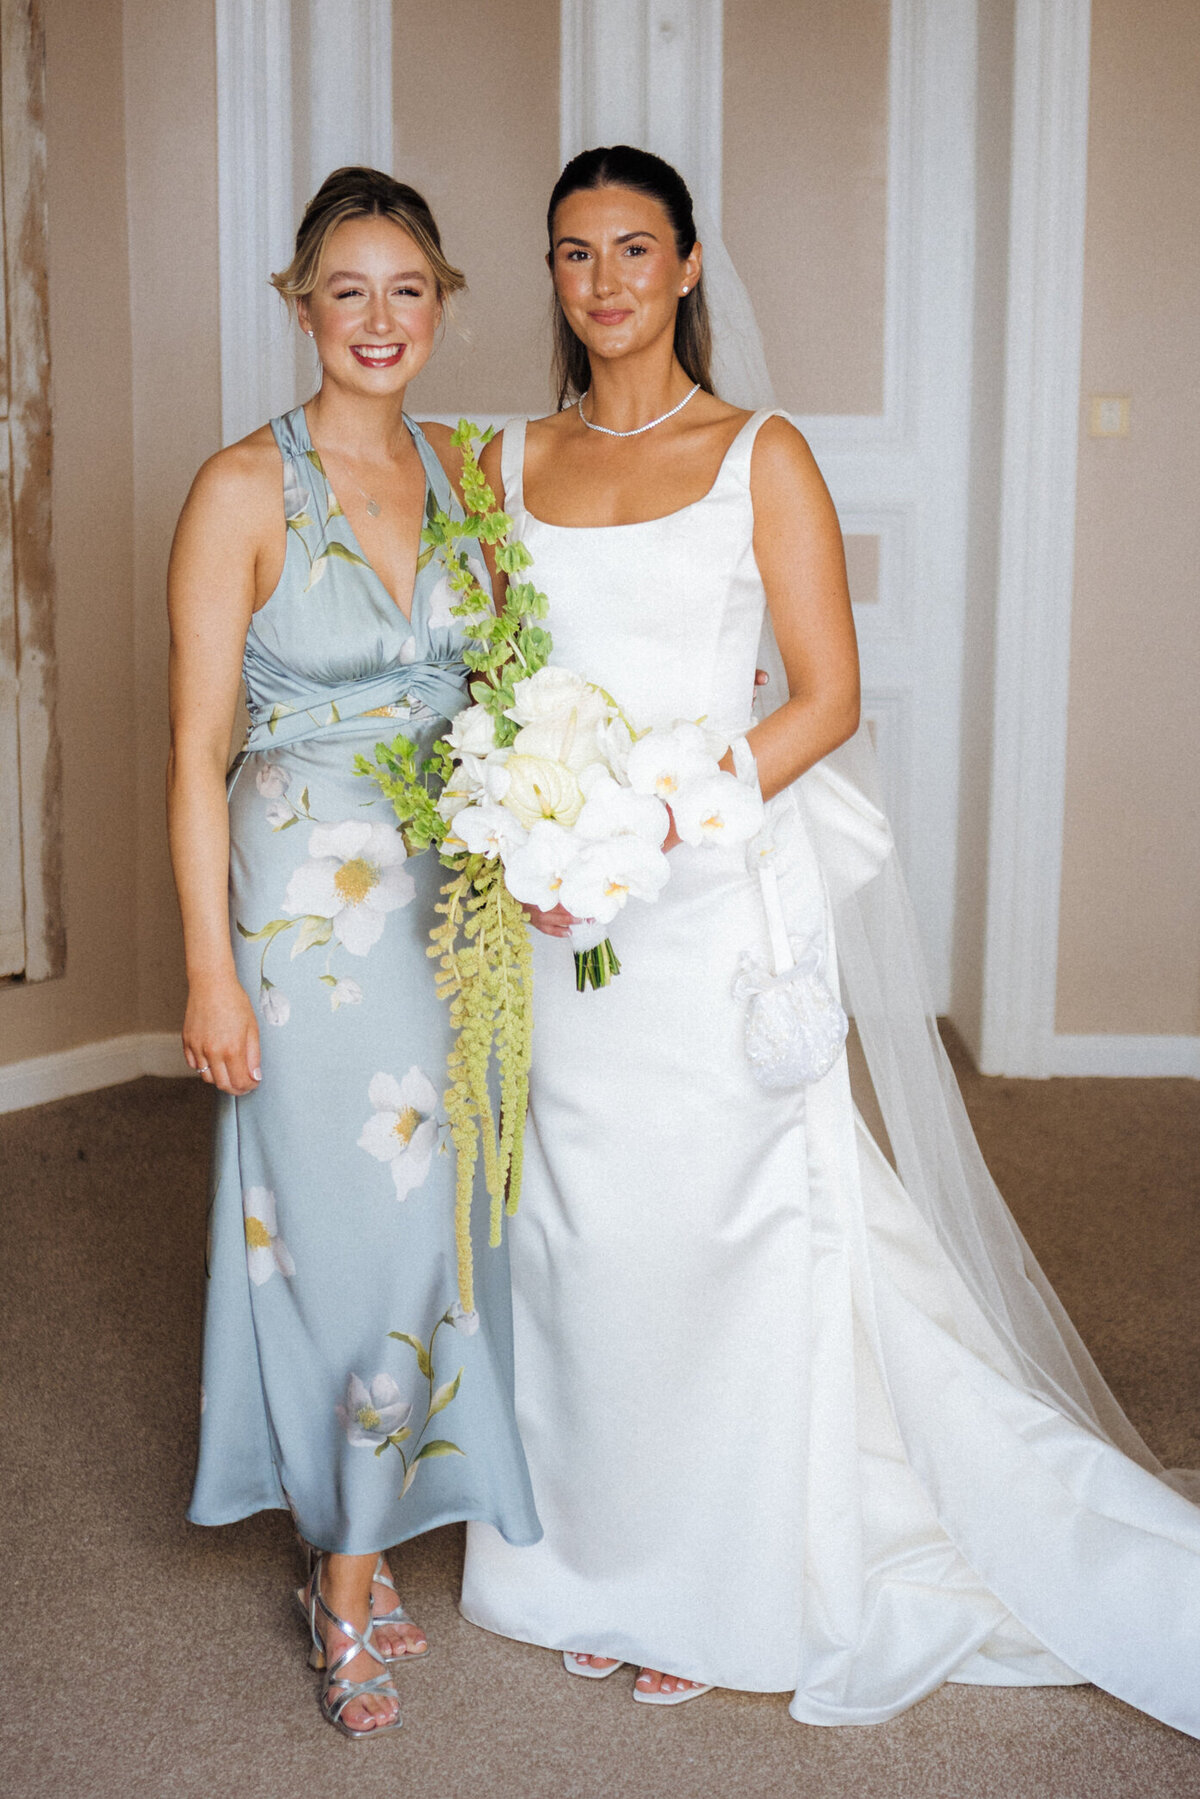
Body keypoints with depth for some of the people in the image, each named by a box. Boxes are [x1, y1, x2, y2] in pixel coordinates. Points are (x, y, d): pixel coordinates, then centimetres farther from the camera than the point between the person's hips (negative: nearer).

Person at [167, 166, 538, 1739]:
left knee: (436, 1218, 12)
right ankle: (349, 1581, 21)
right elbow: (196, 749, -10)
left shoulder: (460, 470, 6)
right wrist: (212, 972, -12)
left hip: (459, 893, 5)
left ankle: (368, 1537, 33)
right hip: (311, 907, -5)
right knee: (352, 1227, 1)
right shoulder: (245, 489, -10)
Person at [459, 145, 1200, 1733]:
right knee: (582, 1231, 9)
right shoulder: (514, 461, 10)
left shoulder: (762, 456, -1)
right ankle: (600, 1566, 28)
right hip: (557, 914, 4)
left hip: (714, 893, -3)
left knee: (722, 1229, 3)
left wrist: (653, 823, -17)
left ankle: (717, 1593, 22)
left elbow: (827, 698, -6)